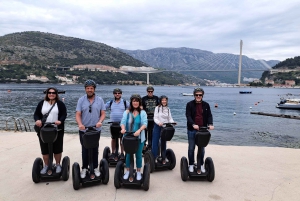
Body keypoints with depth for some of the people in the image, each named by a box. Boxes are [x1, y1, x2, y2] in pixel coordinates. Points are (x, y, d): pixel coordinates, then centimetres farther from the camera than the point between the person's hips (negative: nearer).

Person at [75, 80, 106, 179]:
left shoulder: (100, 100, -1)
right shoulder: (81, 100, -2)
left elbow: (103, 113, -1)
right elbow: (78, 114, -6)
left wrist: (100, 122, -20)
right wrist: (80, 124, -24)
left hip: (96, 130, 0)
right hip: (84, 130, 0)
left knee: (95, 149, 12)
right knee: (85, 149, 10)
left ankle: (95, 168, 26)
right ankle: (84, 168, 23)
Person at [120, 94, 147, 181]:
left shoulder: (143, 113, -2)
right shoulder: (127, 112, 2)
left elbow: (145, 123, -13)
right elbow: (123, 122, -7)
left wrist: (139, 130, -31)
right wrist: (123, 128, -29)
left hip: (139, 138, -1)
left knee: (138, 155, 10)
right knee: (128, 154, 12)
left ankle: (138, 172, 26)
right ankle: (127, 171, 29)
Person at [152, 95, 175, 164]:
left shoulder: (168, 109, 6)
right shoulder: (157, 108, -5)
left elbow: (170, 118, 2)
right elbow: (155, 118, -10)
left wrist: (172, 122, -19)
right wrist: (159, 123, -29)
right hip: (157, 127, -3)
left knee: (163, 143, 12)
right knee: (155, 142, -2)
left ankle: (163, 158, 23)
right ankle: (154, 157, 8)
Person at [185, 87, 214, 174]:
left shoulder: (206, 105, 8)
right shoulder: (190, 104, -1)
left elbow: (209, 115, 1)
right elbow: (188, 116, -11)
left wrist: (210, 124, -18)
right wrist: (193, 124, -27)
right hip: (192, 130, -2)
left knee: (202, 149, 9)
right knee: (191, 148, 7)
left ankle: (201, 165, 23)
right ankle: (191, 165, 20)